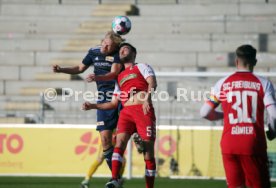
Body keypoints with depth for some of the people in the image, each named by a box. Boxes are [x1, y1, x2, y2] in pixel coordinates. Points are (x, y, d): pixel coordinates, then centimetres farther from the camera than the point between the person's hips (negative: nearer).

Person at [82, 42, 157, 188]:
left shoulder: (142, 67, 17)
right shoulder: (120, 77, 30)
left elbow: (152, 83, -4)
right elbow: (113, 103, 30)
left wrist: (147, 98, -24)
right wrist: (93, 106, 19)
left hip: (144, 110, -4)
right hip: (126, 112, 4)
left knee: (148, 151, -6)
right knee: (120, 142, -21)